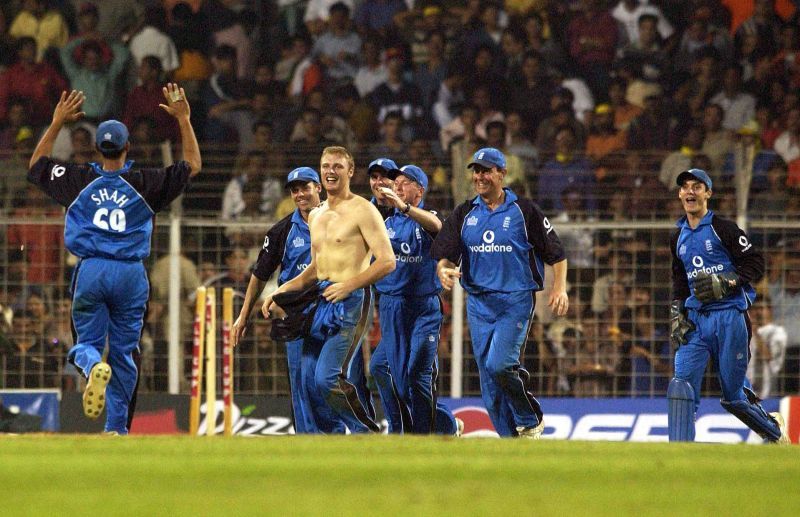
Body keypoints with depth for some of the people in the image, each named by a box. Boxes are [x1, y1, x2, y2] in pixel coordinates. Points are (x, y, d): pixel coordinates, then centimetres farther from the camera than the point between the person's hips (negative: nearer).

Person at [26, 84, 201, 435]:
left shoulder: (80, 180, 2)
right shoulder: (144, 183, -1)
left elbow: (36, 165, 19)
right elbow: (192, 165, 10)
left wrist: (57, 123, 22)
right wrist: (183, 120, 14)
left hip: (91, 271, 0)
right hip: (131, 274, 0)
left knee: (87, 343, 8)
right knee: (124, 351, 10)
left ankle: (93, 367, -31)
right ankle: (117, 429, 10)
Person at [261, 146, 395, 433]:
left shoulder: (362, 211, -6)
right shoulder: (316, 216, 18)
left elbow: (387, 261, -13)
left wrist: (349, 285, -21)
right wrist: (283, 291, 15)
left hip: (351, 302, -8)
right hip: (322, 303, 8)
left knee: (327, 378, -18)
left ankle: (369, 433, -6)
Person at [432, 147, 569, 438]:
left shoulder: (524, 211, 1)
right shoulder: (464, 214, 11)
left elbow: (556, 254, 4)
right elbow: (444, 254, 4)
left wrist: (560, 288, -10)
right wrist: (444, 270, -19)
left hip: (516, 301, -5)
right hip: (479, 303, 5)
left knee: (499, 365, -22)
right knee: (489, 382, 2)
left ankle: (531, 422, -1)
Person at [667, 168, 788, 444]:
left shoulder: (723, 229, -2)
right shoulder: (678, 238, 17)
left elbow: (755, 263, -5)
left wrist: (726, 283, -18)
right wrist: (676, 312, 14)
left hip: (729, 317, -5)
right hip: (695, 321, 5)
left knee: (733, 395, 2)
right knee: (682, 385, -13)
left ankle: (774, 430, 29)